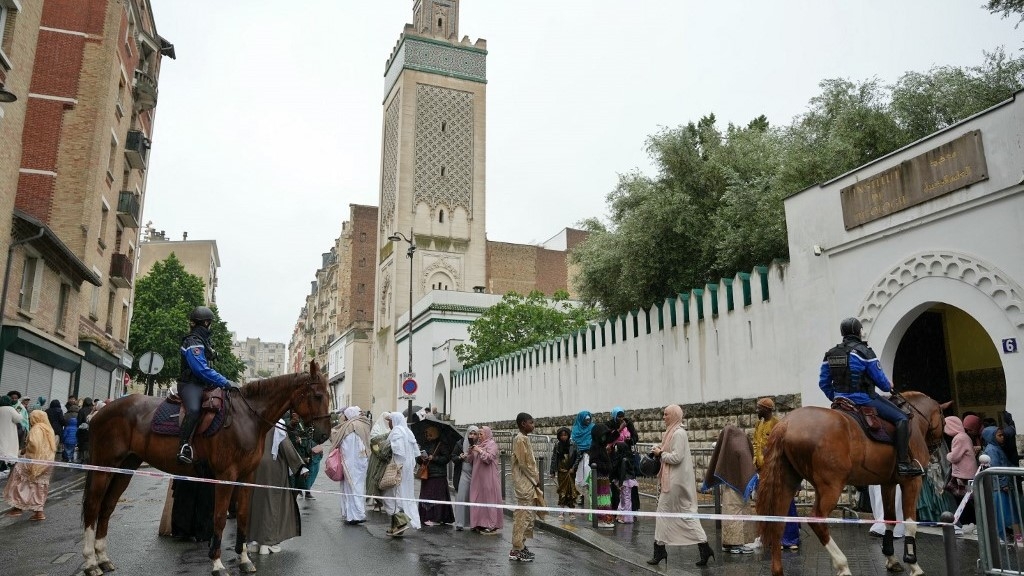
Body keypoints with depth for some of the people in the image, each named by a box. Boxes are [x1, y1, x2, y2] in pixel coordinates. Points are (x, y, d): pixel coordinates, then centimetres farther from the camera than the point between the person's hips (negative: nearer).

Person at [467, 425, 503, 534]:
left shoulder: (492, 444, -4)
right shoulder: (478, 444, 16)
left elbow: (489, 458, -16)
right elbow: (470, 460, 15)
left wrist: (479, 451, -15)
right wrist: (470, 452, -3)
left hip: (488, 478, -7)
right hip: (478, 478, 7)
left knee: (489, 499, -5)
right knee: (478, 499, 6)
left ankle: (492, 526, 0)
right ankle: (481, 523, 14)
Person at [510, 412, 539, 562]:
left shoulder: (524, 438, 15)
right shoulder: (520, 439, -14)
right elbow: (523, 464, -18)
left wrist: (535, 479, 9)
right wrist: (535, 480, -9)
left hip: (528, 483, 10)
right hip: (525, 484, -10)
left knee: (525, 516, 13)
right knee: (523, 516, -6)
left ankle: (520, 546, 19)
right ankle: (517, 550, -1)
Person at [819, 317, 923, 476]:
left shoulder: (830, 354, 7)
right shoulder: (864, 352, -11)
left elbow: (823, 383, 10)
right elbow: (880, 379, -6)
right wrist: (888, 387, 15)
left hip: (841, 399, 7)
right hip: (864, 399, -7)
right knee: (901, 418, -2)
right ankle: (903, 463, -8)